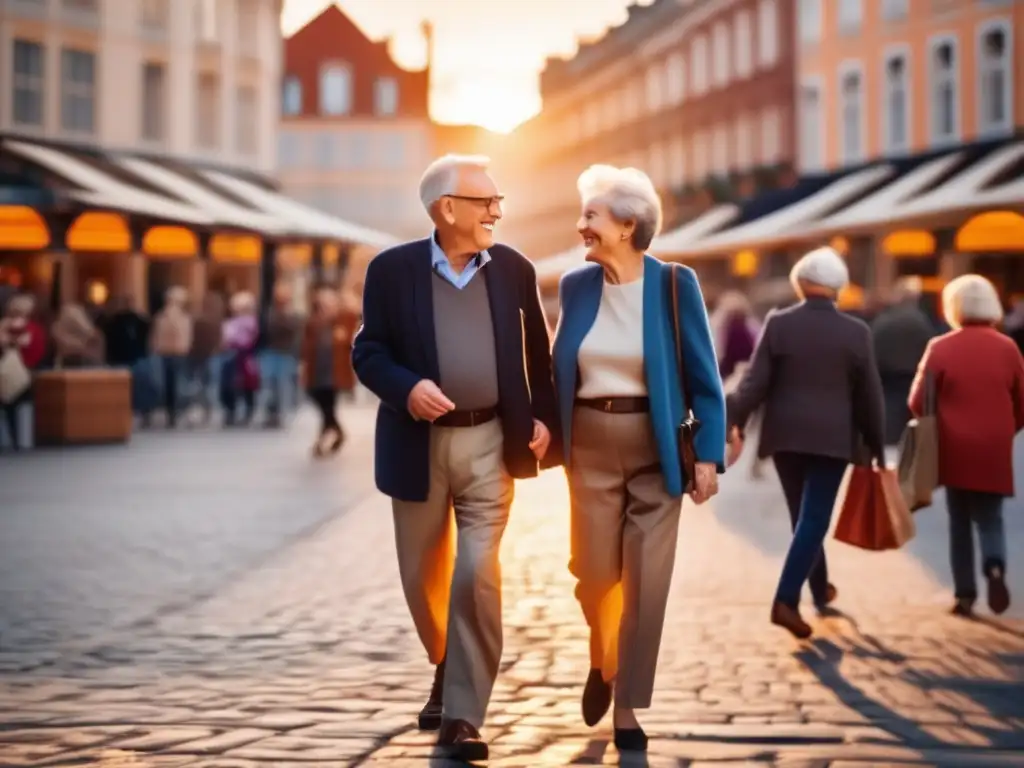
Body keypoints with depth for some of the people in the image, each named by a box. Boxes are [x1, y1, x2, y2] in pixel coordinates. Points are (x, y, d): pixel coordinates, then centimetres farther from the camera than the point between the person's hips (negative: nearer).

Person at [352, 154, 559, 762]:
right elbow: (368, 352, -2)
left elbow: (538, 352, 9)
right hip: (419, 445, 0)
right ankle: (449, 675, 39)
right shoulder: (393, 270, -4)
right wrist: (406, 387, -21)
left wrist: (544, 418, -4)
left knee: (477, 574, -11)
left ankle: (463, 715, -6)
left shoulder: (514, 269, 2)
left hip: (489, 443, 0)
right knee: (423, 576, 12)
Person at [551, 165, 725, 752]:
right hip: (591, 444, 2)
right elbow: (561, 368, 11)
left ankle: (628, 707, 10)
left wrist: (708, 455, -10)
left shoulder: (674, 285, -7)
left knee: (646, 579, -1)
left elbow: (705, 377, -5)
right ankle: (602, 659, 34)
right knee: (595, 571, 3)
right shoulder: (577, 285, 3)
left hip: (656, 446, -2)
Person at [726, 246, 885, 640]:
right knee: (813, 520, -3)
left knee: (804, 517, 18)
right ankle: (786, 600, -16)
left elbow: (755, 382, -8)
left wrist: (734, 424, -5)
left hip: (785, 435, 2)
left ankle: (820, 590, 34)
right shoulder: (856, 332, -4)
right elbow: (870, 397, -1)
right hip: (832, 439, -2)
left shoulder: (778, 323, -3)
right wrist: (877, 447, 7)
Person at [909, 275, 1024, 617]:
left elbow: (918, 402, -5)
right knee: (989, 519, 9)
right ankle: (995, 567, -19)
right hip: (994, 453, 1)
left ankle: (964, 594, 8)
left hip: (955, 451, -1)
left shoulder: (940, 348, -6)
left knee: (960, 523, 11)